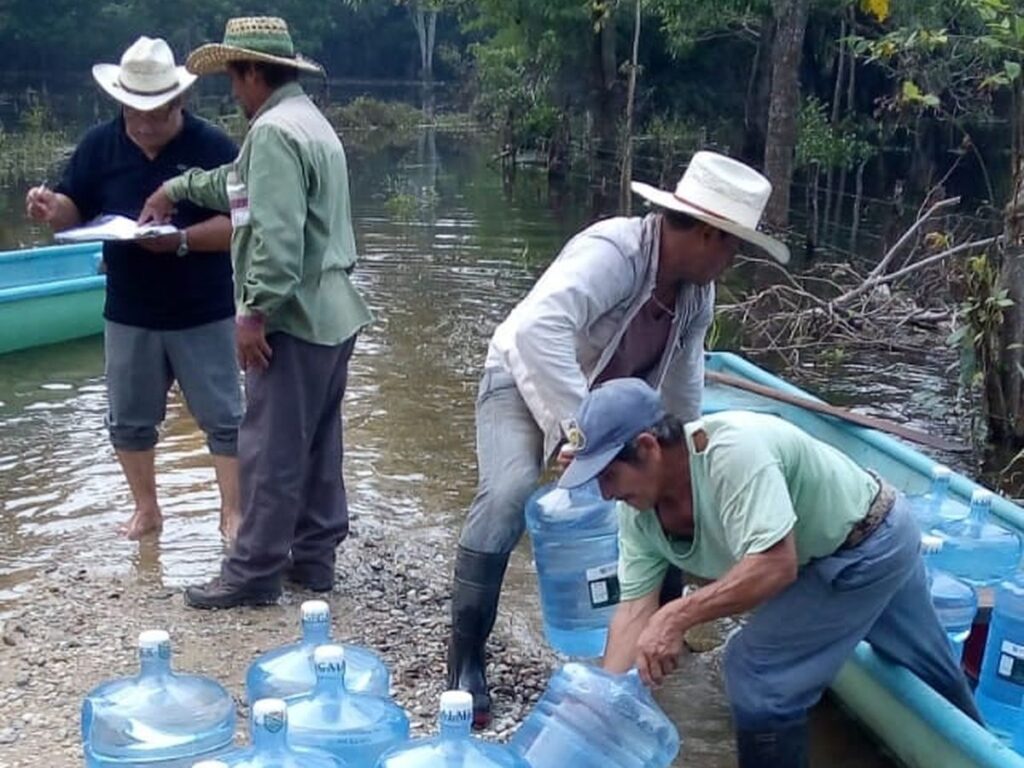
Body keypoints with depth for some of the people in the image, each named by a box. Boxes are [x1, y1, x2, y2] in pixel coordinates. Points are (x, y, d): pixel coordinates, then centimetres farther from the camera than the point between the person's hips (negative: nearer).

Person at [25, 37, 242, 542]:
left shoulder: (213, 147, -10)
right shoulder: (99, 145, 0)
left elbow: (241, 224, -15)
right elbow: (74, 211, 2)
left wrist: (181, 240, -28)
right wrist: (51, 210, -21)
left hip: (204, 315, -3)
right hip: (127, 314, 3)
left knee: (223, 417, 4)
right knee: (129, 420, 13)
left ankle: (232, 513, 17)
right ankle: (146, 509, 30)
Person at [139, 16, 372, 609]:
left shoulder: (274, 131, -16)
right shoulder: (310, 120, 18)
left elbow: (278, 235, -25)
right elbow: (241, 183, 32)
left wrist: (255, 311, -21)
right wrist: (178, 188, 40)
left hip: (296, 317, -10)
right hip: (332, 313, 10)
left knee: (270, 450, -2)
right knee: (318, 444, 14)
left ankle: (254, 573, 7)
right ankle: (314, 555, 23)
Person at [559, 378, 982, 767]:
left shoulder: (732, 449, -39)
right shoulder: (638, 512, -14)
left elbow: (777, 564, -43)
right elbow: (635, 608, -14)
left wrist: (678, 616, -45)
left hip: (872, 542, -8)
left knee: (756, 667, -12)